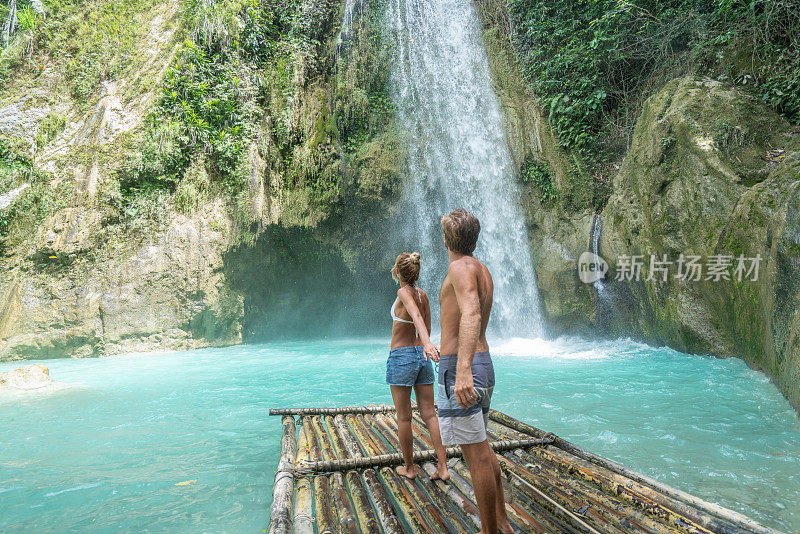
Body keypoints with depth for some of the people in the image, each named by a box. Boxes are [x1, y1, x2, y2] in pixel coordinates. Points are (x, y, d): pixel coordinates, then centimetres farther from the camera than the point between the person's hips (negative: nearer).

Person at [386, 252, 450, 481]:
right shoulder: (423, 295, 8)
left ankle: (409, 467, 19)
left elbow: (417, 317, -30)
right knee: (429, 414, 8)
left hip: (401, 357, -6)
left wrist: (427, 344, -44)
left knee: (403, 417, 7)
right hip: (422, 356, 6)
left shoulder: (404, 293, -11)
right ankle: (443, 468, 7)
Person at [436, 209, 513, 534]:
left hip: (459, 369, -10)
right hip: (483, 363, 10)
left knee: (476, 455, 0)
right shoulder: (482, 270, 15)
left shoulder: (461, 267, -13)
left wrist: (463, 370, -42)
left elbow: (471, 315, -30)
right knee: (482, 449, 20)